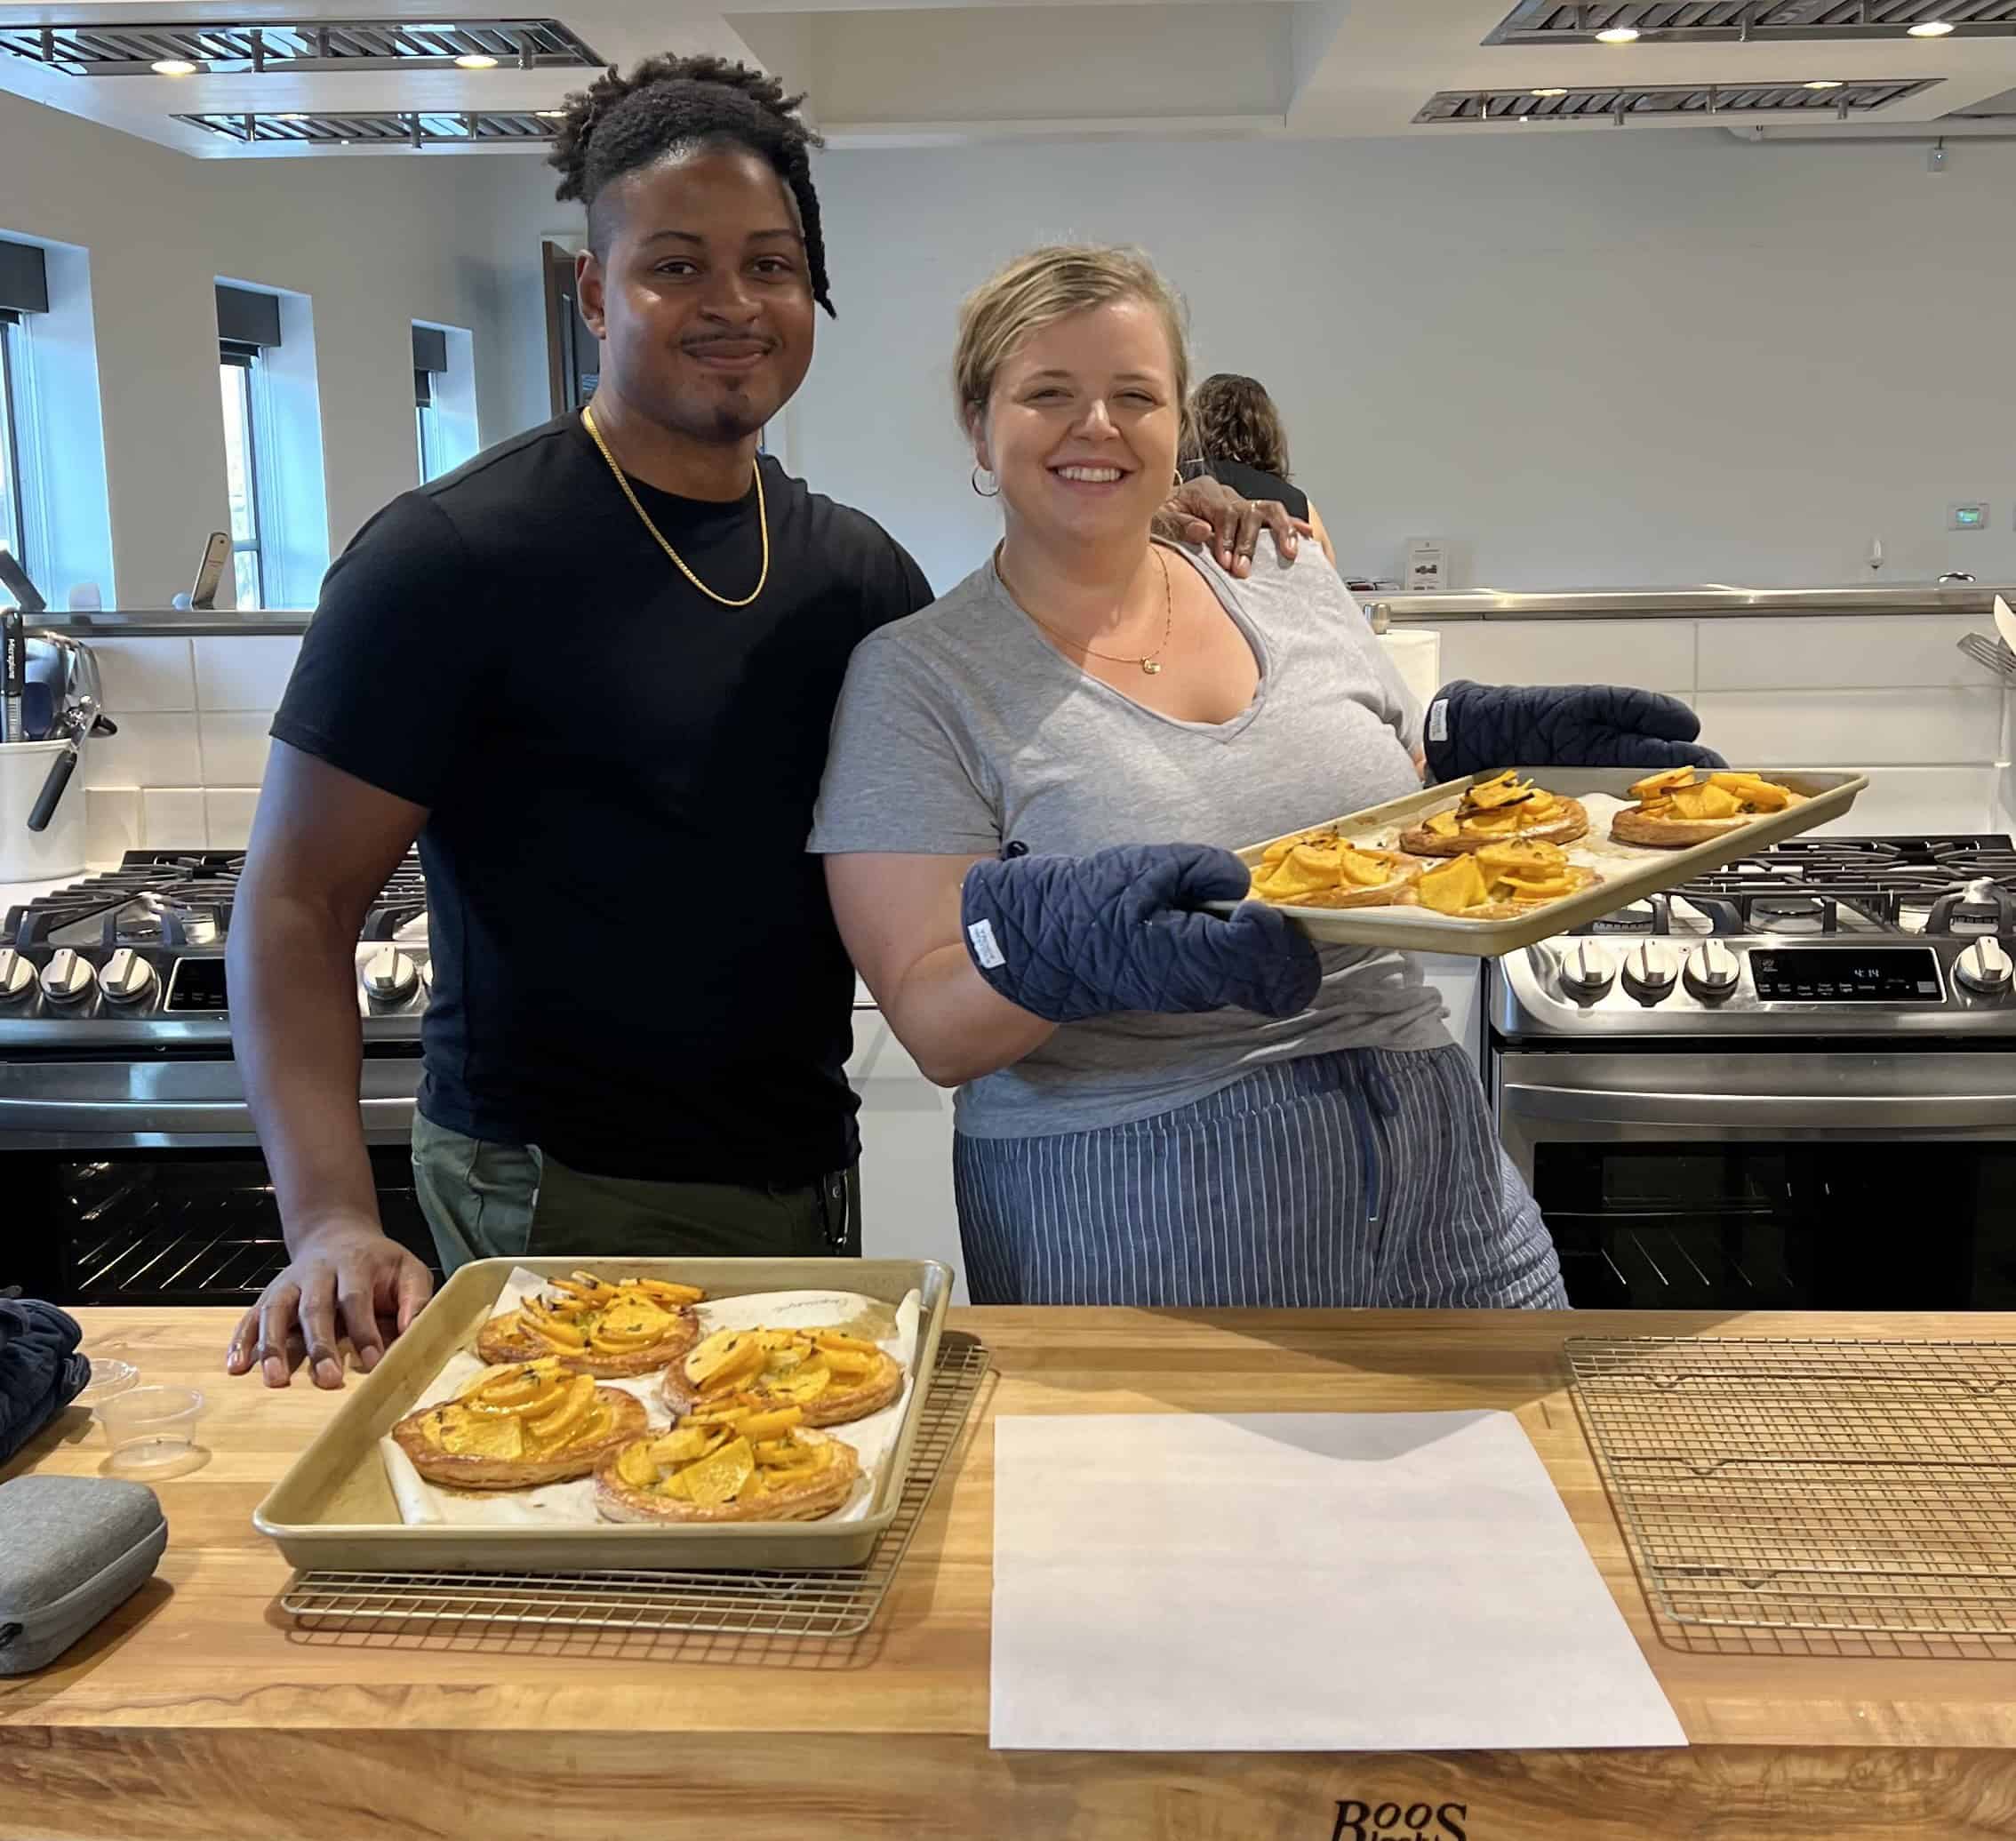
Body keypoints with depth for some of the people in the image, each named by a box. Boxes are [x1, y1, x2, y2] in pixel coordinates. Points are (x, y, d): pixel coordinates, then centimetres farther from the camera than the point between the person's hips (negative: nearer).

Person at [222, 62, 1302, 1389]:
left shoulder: (855, 567, 4)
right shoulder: (455, 557, -13)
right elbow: (301, 903, -13)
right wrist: (334, 1224, -26)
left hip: (808, 1183, 6)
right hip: (559, 1206, -6)